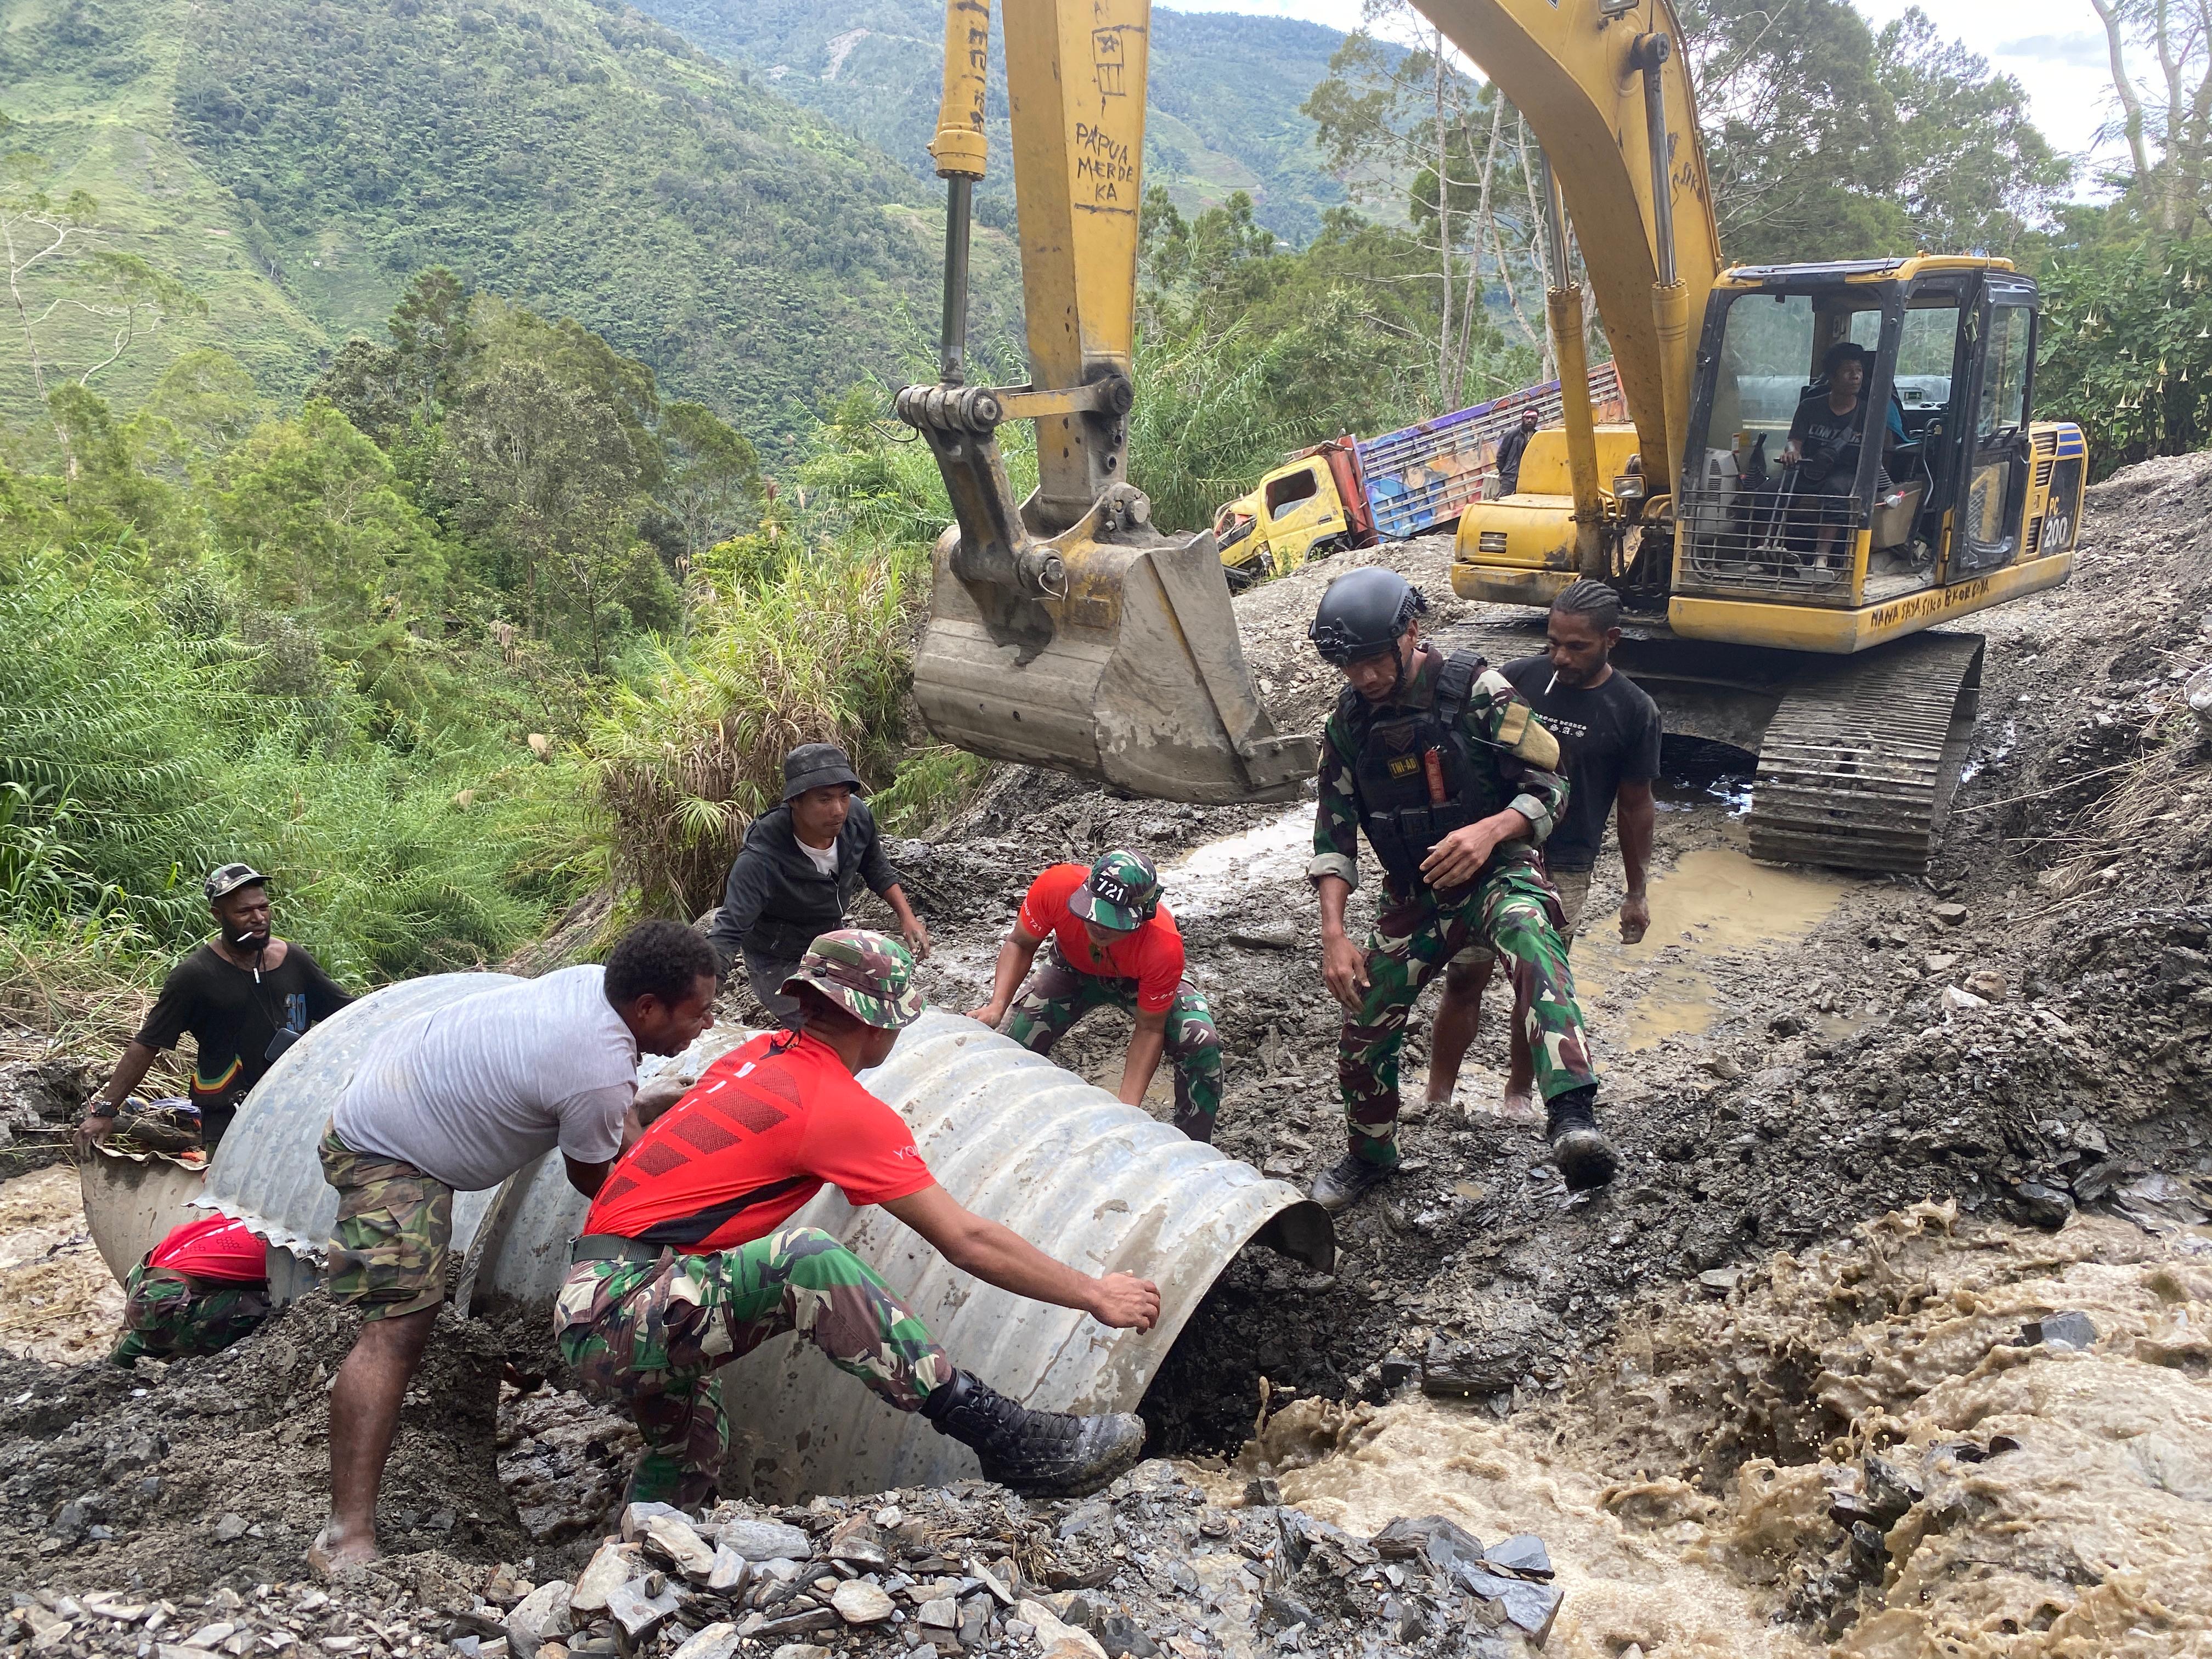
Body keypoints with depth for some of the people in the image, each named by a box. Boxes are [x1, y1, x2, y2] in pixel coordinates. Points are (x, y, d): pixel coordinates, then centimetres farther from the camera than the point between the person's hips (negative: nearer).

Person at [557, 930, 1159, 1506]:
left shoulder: (757, 1055, 12)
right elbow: (967, 1242, -13)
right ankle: (1007, 1441, -32)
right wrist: (1096, 1296, -4)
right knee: (804, 1259, -28)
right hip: (620, 1307, -10)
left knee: (693, 1455, 28)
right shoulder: (837, 1107, -14)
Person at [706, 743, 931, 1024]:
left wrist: (907, 916, -6)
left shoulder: (857, 817, -20)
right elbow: (728, 933, -40)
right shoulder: (760, 861, -39)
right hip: (780, 963, -6)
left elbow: (876, 868, 2)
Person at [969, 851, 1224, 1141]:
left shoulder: (1164, 946, -42)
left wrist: (1127, 1109, -36)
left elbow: (1149, 1030, -29)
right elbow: (1020, 944, -20)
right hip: (1074, 968, 2)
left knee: (1202, 1042, -25)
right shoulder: (1057, 886, -39)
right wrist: (997, 1006, -36)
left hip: (1141, 980, -2)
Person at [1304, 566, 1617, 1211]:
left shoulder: (1476, 691, -16)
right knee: (1363, 1028, 5)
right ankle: (1370, 1156, 35)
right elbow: (1334, 834, 1)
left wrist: (1489, 830, -34)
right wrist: (1333, 935, -9)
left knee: (1530, 936, -38)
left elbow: (1549, 788, -14)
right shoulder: (1350, 720, -2)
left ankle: (1573, 1120, -55)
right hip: (1415, 896, 5)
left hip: (1498, 872, -5)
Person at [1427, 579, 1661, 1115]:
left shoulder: (1634, 711, -7)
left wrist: (1637, 894, 6)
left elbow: (1635, 806, 2)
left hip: (1563, 873, -1)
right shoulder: (1517, 679, -6)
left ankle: (1518, 1095, 30)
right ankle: (1437, 1099, 14)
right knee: (1463, 979, 3)